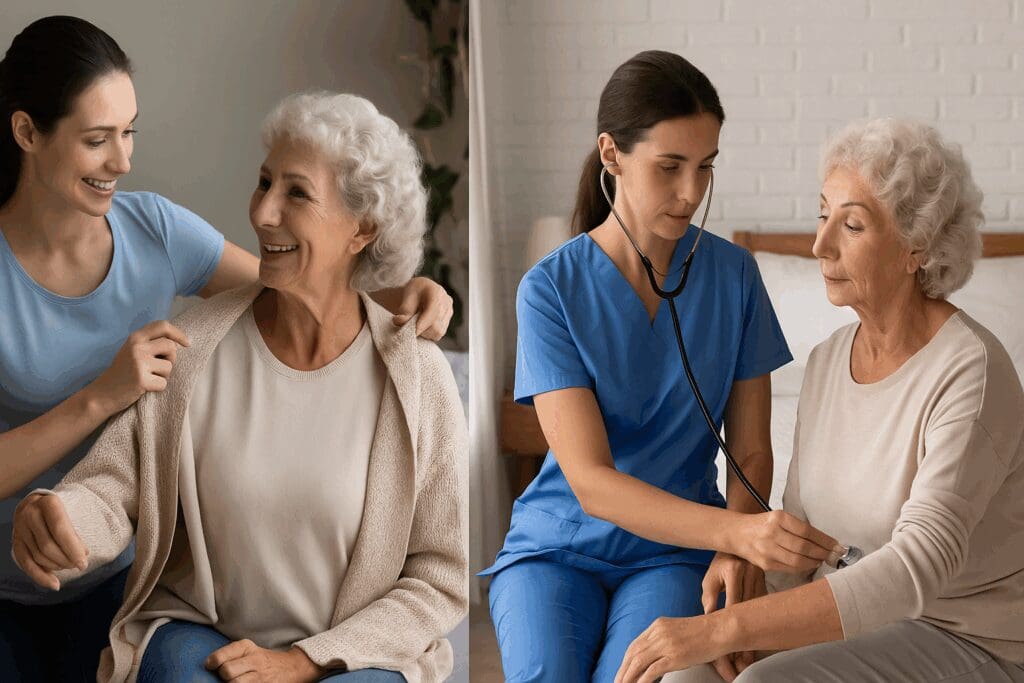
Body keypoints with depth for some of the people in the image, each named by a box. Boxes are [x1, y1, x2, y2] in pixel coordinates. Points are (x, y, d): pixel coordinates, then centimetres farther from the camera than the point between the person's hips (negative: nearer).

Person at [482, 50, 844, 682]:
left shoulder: (732, 274, -1)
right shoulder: (551, 289, -10)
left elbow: (752, 452, 3)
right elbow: (591, 481, -19)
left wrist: (736, 552, -19)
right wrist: (738, 531, -33)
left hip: (674, 551, 1)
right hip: (559, 542, -1)